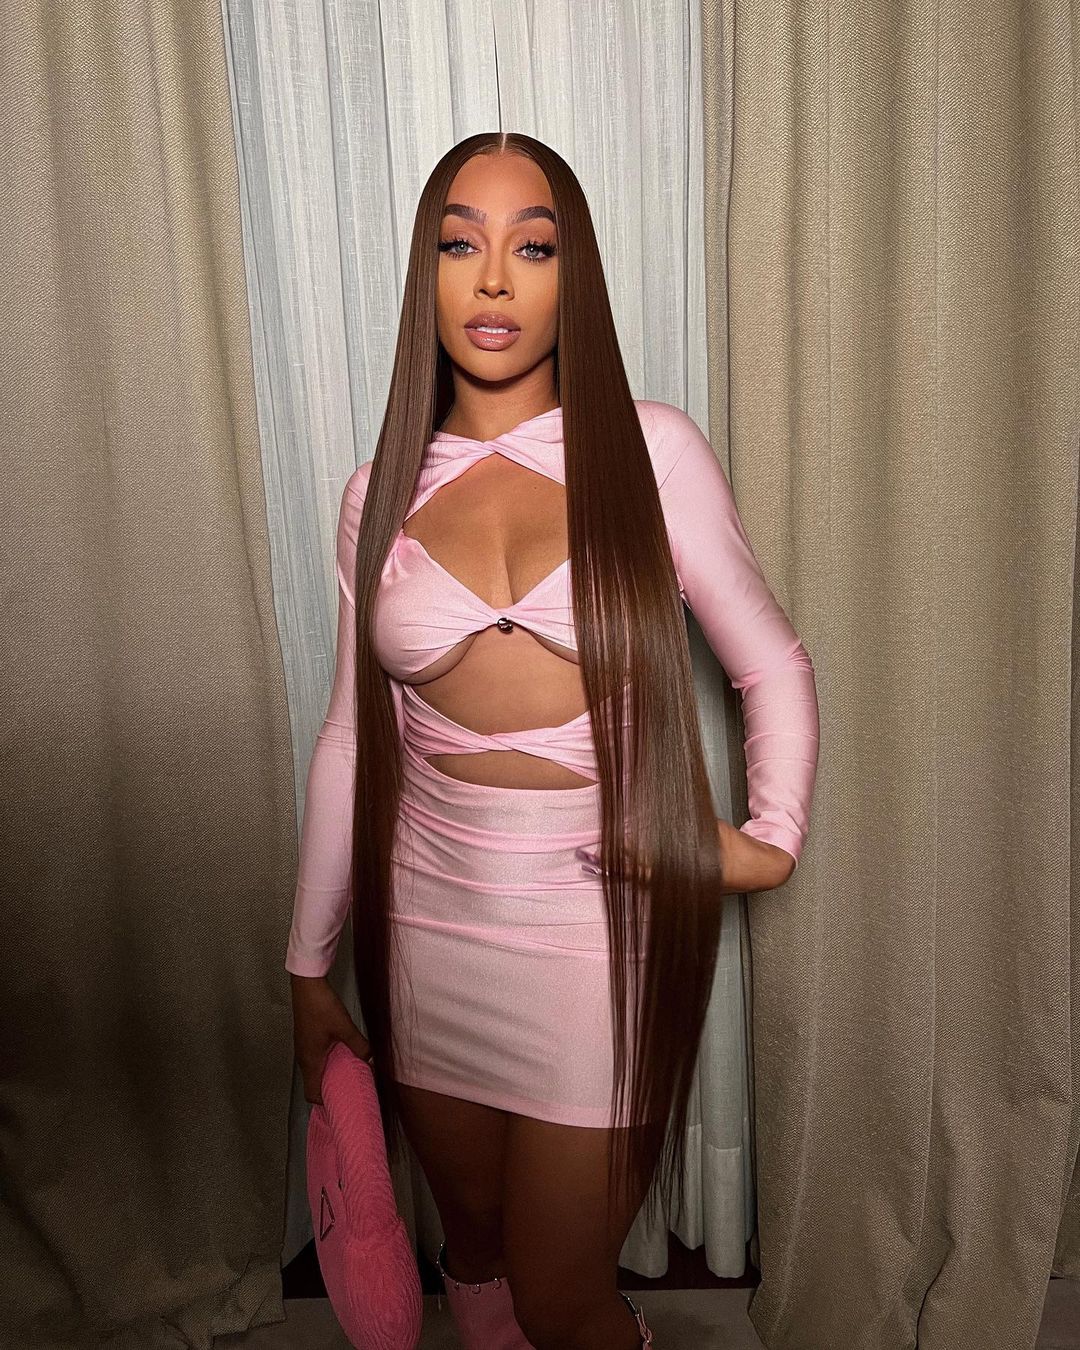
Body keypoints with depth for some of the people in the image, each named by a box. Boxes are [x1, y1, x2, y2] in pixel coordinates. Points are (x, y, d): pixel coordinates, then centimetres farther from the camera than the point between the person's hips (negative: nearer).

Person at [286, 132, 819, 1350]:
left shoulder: (649, 450, -6)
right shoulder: (382, 492, 2)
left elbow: (773, 665, 3)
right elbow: (351, 737, 6)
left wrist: (774, 836, -10)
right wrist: (309, 967, 9)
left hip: (603, 930, -2)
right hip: (429, 928, 3)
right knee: (473, 1249, 22)